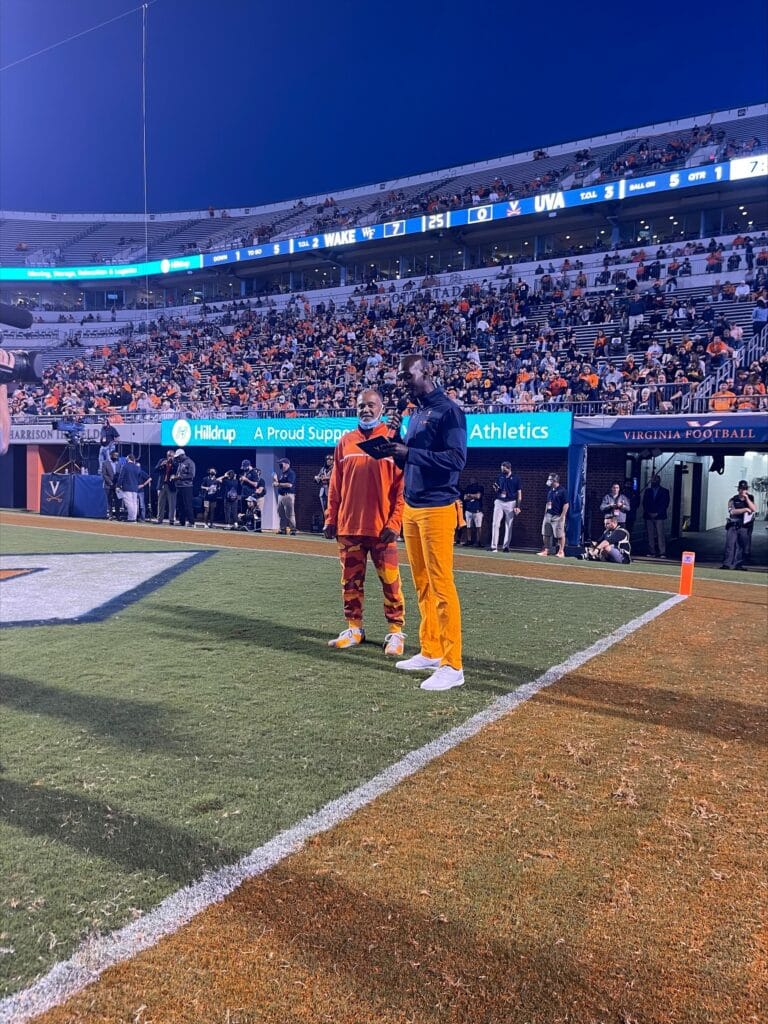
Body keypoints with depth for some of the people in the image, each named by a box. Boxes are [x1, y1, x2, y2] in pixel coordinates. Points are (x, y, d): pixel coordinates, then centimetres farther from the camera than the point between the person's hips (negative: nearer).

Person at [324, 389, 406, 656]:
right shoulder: (344, 442, 11)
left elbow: (402, 486, -5)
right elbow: (335, 485, 12)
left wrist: (394, 522, -11)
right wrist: (331, 519, 7)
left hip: (381, 527, -4)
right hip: (349, 526, 4)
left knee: (390, 582, -1)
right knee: (351, 580, 10)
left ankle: (396, 632, 9)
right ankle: (354, 629, 22)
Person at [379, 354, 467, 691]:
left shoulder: (448, 410, -8)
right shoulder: (415, 414, 19)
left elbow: (456, 459, -18)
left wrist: (409, 452, -20)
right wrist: (396, 440, 4)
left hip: (437, 509, -9)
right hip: (411, 508, 9)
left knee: (441, 585, -9)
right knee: (422, 585, 13)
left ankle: (452, 665, -4)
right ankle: (430, 652, 23)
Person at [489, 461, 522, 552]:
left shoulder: (516, 479, -1)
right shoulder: (499, 477, 8)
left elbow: (519, 493, -1)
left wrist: (518, 506, -9)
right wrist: (495, 489, -9)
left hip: (510, 503, -2)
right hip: (499, 502, 2)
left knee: (509, 525, 2)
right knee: (495, 524, -6)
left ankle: (506, 546, 8)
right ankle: (494, 546, -6)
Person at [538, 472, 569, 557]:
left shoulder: (562, 491, -10)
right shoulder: (550, 490, 13)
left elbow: (566, 504, -12)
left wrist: (562, 516, -16)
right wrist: (545, 514, 16)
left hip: (558, 516, -8)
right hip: (548, 515, 8)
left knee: (560, 535, -2)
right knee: (545, 534, 7)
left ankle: (561, 551, 6)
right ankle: (545, 550, 14)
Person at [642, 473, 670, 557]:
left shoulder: (664, 491, 7)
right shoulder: (647, 491, 15)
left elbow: (665, 504, 1)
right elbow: (645, 503, 11)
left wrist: (657, 513, -8)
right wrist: (649, 513, -4)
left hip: (659, 516, -3)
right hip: (649, 516, 3)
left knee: (660, 534, -9)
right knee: (650, 535, 0)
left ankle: (662, 553, -11)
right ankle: (652, 552, 2)